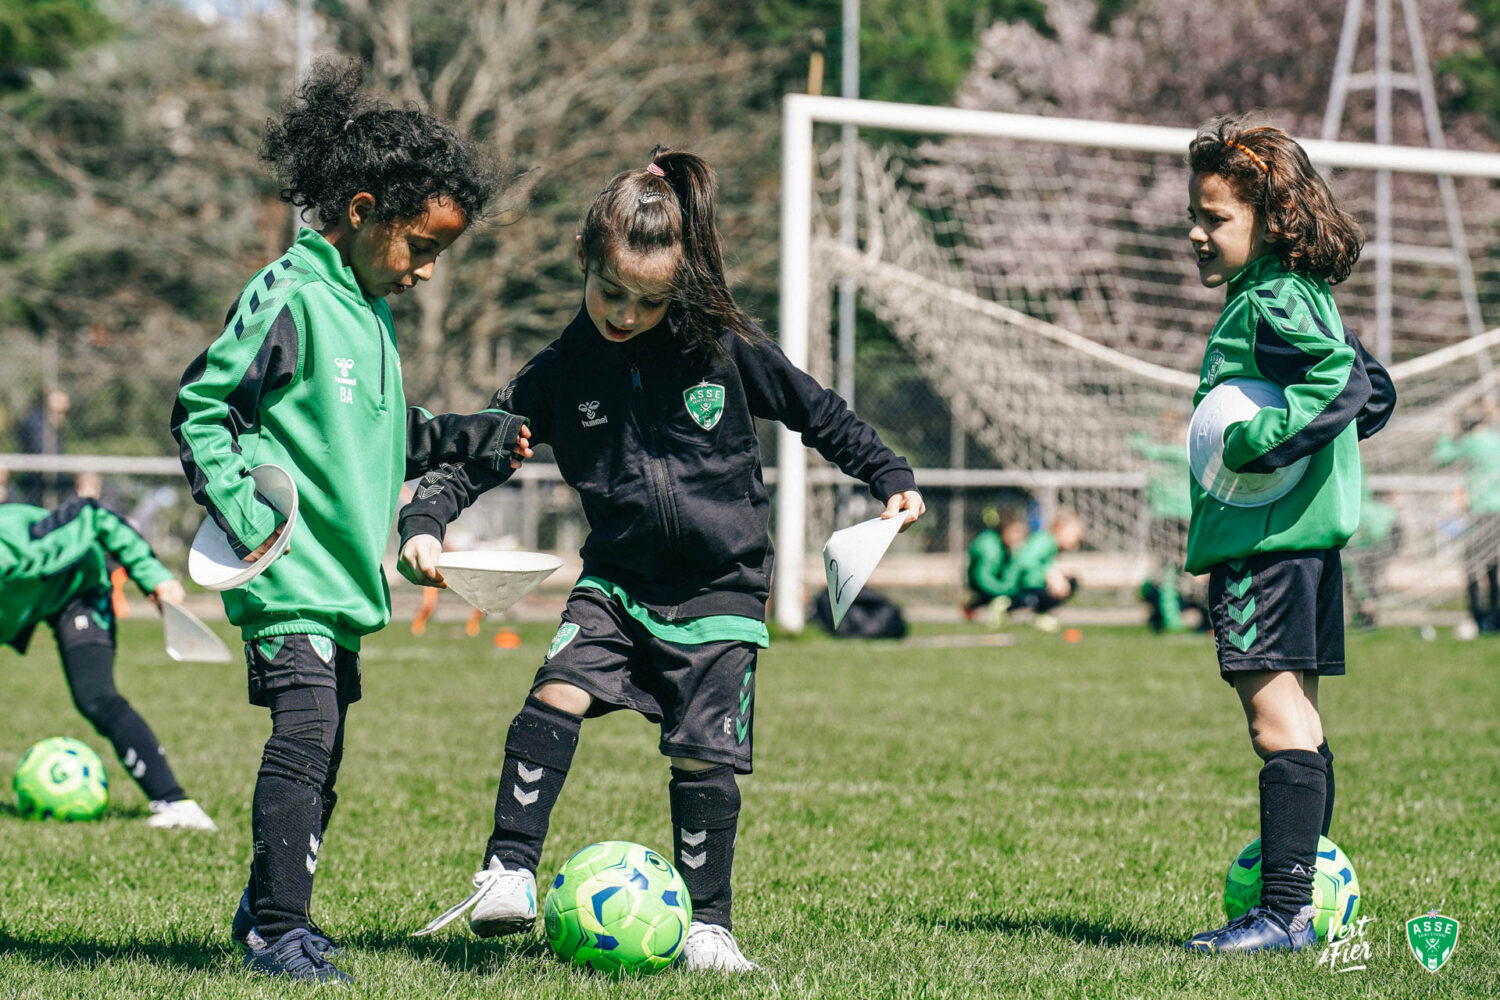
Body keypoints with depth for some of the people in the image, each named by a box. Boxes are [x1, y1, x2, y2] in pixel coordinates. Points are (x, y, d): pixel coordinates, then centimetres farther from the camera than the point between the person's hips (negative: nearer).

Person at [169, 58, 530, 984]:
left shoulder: (373, 312, 16)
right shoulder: (290, 297, -11)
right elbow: (200, 407, -11)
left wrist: (472, 437, 17)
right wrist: (241, 514, -18)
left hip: (345, 575, 9)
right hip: (286, 566, -9)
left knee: (320, 750, 13)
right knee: (307, 730, -17)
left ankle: (268, 906, 28)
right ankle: (280, 929, -13)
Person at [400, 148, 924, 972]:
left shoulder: (725, 350, -8)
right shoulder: (561, 375, -6)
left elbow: (818, 413, 6)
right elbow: (477, 448, -3)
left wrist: (890, 476, 7)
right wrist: (422, 523, -17)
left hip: (720, 590, -1)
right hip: (619, 584, 1)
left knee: (702, 755, -3)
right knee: (557, 695, -21)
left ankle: (705, 925, 11)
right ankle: (508, 876, -16)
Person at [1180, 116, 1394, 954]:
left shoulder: (1271, 305, -13)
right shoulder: (1305, 299, 17)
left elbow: (1346, 385, -27)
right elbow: (1376, 390, 23)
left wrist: (1256, 445, -23)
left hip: (1267, 536, -11)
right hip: (1304, 532, 11)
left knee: (1276, 712, -12)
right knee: (1297, 716, 14)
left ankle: (1286, 911, -14)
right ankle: (1306, 893, 19)